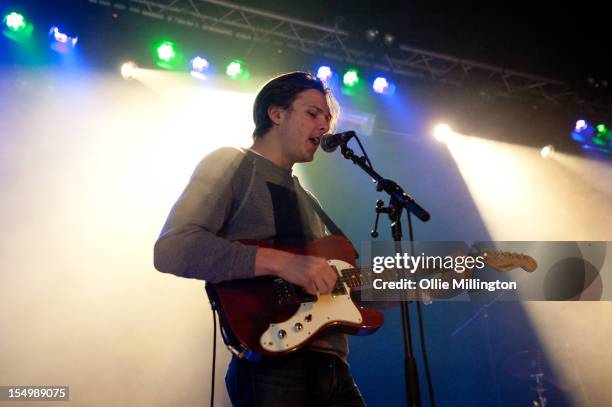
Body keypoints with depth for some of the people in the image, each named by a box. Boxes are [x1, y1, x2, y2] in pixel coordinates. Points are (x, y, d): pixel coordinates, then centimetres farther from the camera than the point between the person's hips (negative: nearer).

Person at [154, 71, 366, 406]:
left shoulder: (307, 201, 23)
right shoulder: (231, 164, 0)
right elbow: (170, 249, -16)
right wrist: (280, 261, -22)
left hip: (332, 367, 8)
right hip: (272, 367, -7)